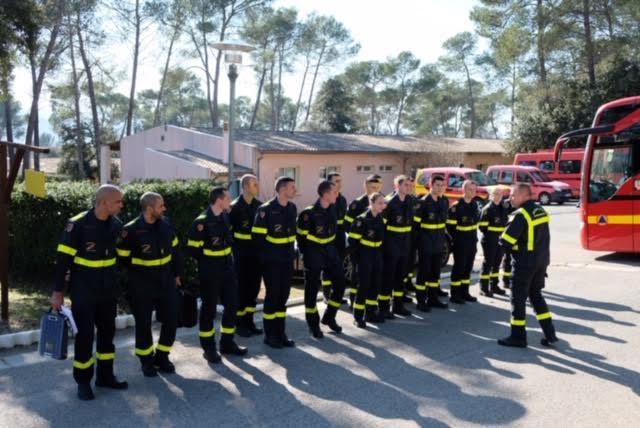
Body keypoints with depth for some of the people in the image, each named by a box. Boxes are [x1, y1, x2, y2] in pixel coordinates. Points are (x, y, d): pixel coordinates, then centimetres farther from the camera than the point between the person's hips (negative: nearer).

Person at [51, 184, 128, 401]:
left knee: (107, 331, 14)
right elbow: (64, 258, -13)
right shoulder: (78, 224, -17)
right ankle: (83, 381, 18)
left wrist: (114, 280, 14)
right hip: (83, 290, -6)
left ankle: (105, 375, 29)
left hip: (108, 288, 6)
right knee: (85, 334, 3)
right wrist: (58, 291, -12)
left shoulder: (116, 224, -1)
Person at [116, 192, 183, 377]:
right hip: (142, 285, -4)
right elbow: (123, 258, -7)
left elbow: (175, 250, 11)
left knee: (171, 320, 5)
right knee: (143, 323, 5)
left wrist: (177, 274, 13)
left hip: (166, 282, 5)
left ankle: (162, 357, 24)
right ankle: (146, 360, 23)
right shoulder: (131, 230, -15)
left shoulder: (166, 224, 1)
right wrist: (138, 274, 0)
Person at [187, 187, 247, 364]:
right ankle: (208, 348, 16)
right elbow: (193, 249, -16)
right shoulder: (201, 222, -19)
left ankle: (227, 343, 24)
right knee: (209, 308, 4)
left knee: (232, 305, 10)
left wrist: (226, 257, 12)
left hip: (227, 268, 7)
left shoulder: (226, 217, 3)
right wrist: (208, 262, -3)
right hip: (210, 272, -7)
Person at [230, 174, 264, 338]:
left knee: (254, 287, 10)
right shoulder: (235, 207, -10)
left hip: (257, 253, 6)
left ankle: (249, 321, 22)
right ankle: (239, 323, 13)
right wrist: (235, 248, -10)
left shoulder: (259, 205, 6)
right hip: (242, 253, -5)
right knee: (241, 287, 2)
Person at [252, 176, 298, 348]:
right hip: (271, 260, -6)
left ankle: (280, 333, 21)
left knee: (283, 296, 11)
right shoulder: (266, 209, -16)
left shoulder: (292, 208, 5)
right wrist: (268, 252, -6)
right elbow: (257, 235, -15)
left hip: (287, 259, 6)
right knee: (272, 295, 1)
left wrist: (290, 250, 11)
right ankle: (270, 335, 14)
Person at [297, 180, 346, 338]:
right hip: (313, 252, -6)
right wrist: (307, 253, -4)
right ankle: (313, 324, 16)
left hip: (329, 250, 7)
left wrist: (332, 248, 14)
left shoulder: (333, 209, 0)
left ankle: (329, 317, 24)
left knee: (340, 283, 7)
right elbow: (301, 235, -13)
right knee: (312, 288, 2)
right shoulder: (309, 213, -21)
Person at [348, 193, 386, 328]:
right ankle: (358, 316, 4)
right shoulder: (362, 220, -16)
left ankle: (371, 312, 24)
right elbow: (353, 239, -16)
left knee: (375, 285, 11)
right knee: (364, 285, -5)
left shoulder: (381, 218, 5)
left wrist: (380, 254, 10)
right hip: (365, 256, -7)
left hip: (377, 255, 7)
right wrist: (356, 256, -14)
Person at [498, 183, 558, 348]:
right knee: (536, 295, 18)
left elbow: (506, 241, -20)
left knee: (518, 298, 3)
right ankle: (550, 334, 19)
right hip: (541, 260, 8)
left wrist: (513, 246, 1)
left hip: (525, 263, -8)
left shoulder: (521, 214, -18)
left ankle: (518, 337, 10)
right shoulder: (540, 211, 8)